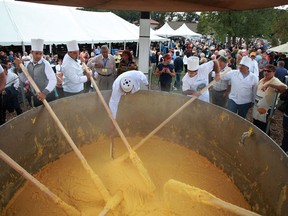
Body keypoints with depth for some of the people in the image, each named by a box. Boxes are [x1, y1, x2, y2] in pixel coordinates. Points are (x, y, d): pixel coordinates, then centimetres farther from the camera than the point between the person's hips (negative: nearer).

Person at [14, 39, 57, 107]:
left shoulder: (45, 64, -17)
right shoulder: (29, 64, 3)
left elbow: (53, 80, -28)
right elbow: (24, 79, 9)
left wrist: (45, 92, -41)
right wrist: (19, 68, -5)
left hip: (47, 96, -6)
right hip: (35, 97, 6)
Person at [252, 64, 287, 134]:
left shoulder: (275, 81, -19)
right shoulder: (262, 80, 6)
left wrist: (269, 84, -46)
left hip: (265, 111, -7)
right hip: (256, 108, 8)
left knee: (263, 130, 5)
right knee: (255, 127, 22)